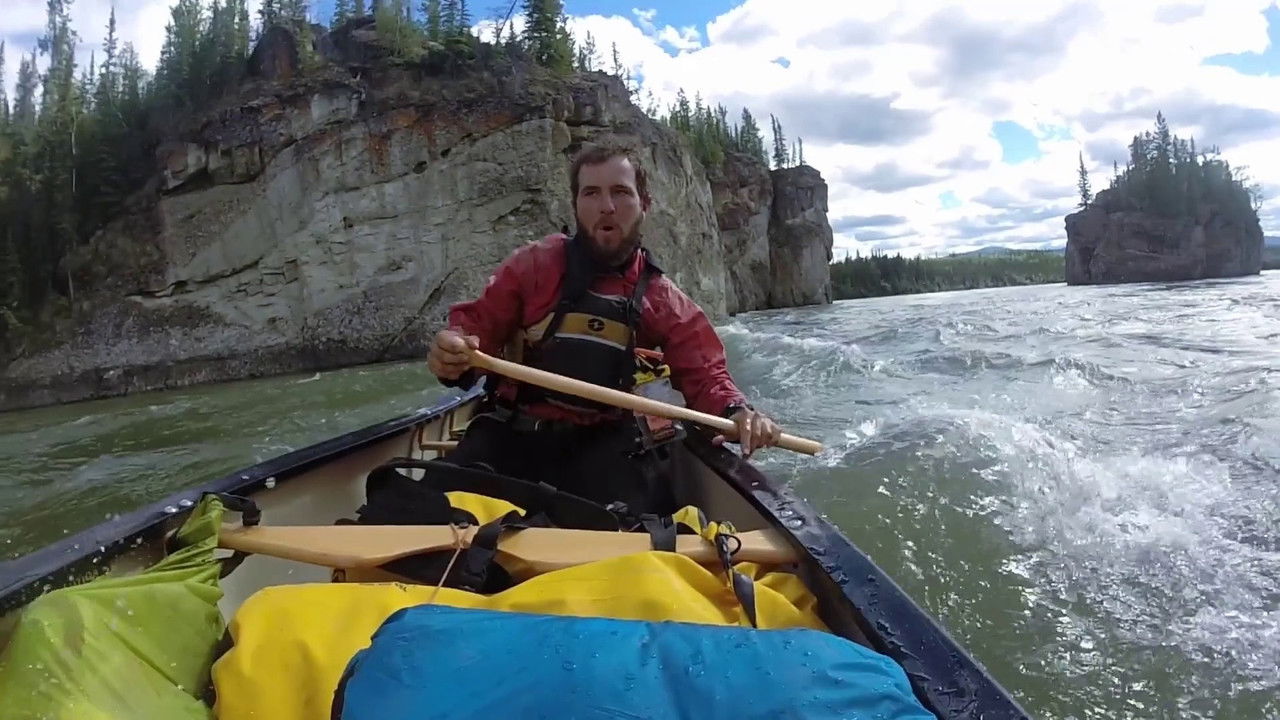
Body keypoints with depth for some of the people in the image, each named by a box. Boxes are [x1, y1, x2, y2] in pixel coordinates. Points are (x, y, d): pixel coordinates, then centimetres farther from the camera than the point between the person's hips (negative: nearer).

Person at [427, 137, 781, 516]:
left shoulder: (665, 302, 6)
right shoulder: (531, 265, 1)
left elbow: (703, 372, 6)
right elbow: (475, 326, 3)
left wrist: (735, 410, -17)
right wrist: (456, 354, -22)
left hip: (602, 445, 1)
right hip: (510, 434, 0)